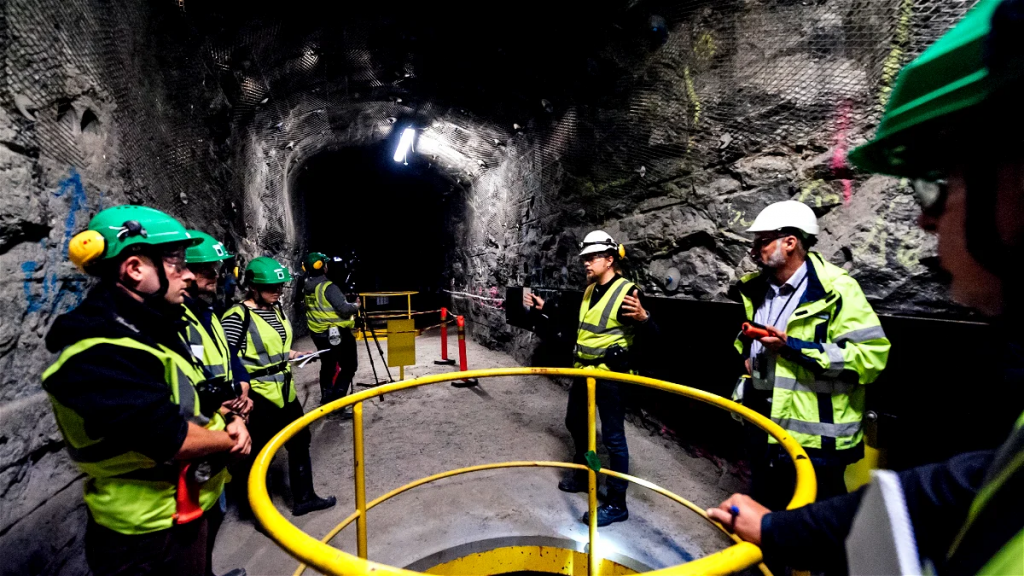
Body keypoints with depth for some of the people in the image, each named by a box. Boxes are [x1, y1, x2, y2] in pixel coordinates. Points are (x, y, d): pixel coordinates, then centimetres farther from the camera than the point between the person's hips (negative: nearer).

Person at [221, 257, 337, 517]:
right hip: (258, 397, -8)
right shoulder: (237, 316, -18)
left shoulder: (276, 309, 7)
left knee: (300, 443, 17)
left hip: (285, 391, 8)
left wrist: (294, 354, 3)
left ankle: (304, 498, 35)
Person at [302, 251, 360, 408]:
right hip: (337, 333, -8)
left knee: (327, 367, 19)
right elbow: (344, 309, -26)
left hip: (318, 334, 8)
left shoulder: (307, 287, 5)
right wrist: (355, 306, -6)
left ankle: (326, 401, 29)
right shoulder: (328, 287, -20)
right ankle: (336, 402, -2)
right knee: (348, 367, 2)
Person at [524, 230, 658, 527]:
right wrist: (542, 309, 18)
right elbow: (574, 322, 21)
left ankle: (616, 504, 16)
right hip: (583, 371, 9)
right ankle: (583, 474, 43)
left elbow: (651, 334, -23)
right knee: (575, 423, 22)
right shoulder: (589, 290, 8)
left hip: (611, 375, -9)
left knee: (613, 438, 1)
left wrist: (642, 316, -45)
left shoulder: (627, 291, -17)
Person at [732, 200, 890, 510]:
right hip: (763, 432, 7)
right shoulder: (756, 290, 9)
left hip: (815, 440, -7)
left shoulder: (837, 290, -14)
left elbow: (872, 355, -22)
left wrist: (793, 348, -25)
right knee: (765, 517, 23)